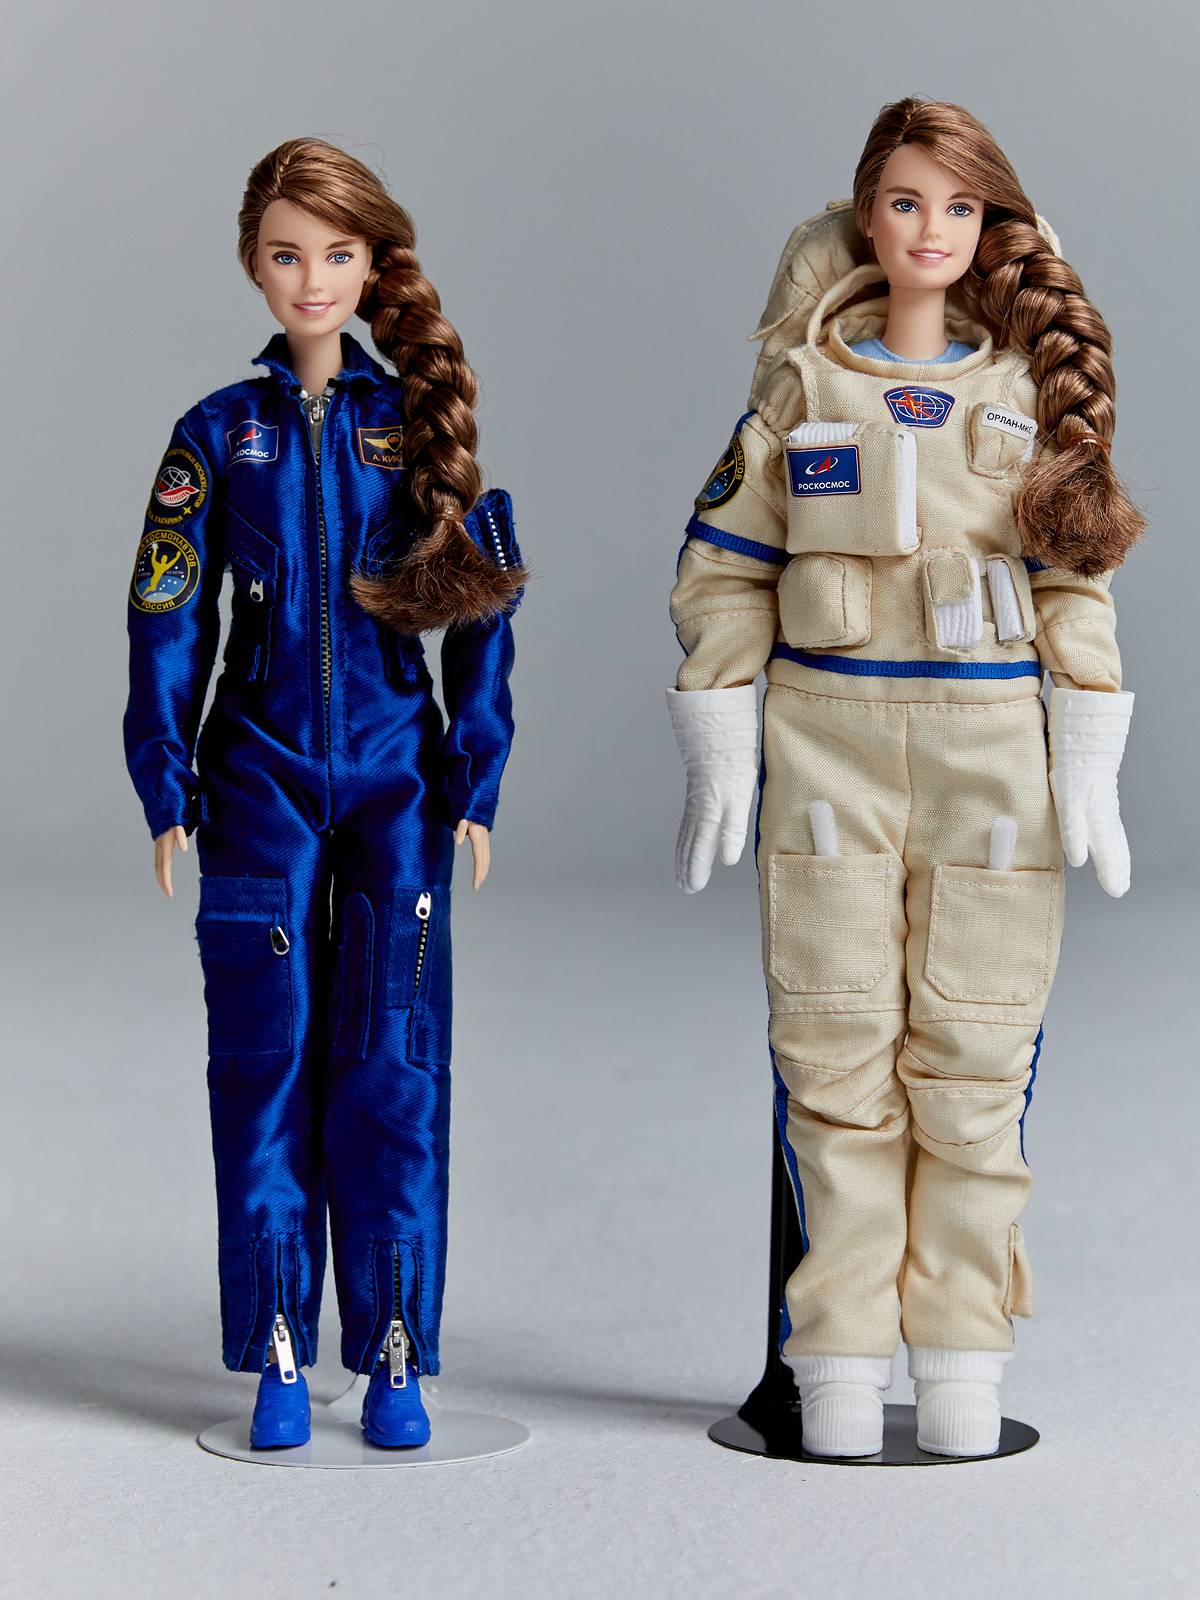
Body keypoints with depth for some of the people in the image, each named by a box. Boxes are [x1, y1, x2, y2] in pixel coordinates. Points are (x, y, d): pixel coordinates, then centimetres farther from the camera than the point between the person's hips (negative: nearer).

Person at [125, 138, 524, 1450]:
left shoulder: (419, 423, 4)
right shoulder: (219, 434, 4)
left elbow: (482, 614, 4)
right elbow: (168, 621, 5)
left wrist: (474, 786, -1)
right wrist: (167, 789, -1)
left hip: (397, 775, 0)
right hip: (262, 775, 0)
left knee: (392, 1065, 0)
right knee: (266, 1058, 2)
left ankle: (394, 1353, 9)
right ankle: (279, 1356, 10)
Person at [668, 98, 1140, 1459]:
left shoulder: (1030, 390, 10)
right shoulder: (802, 383, 8)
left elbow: (1077, 583, 9)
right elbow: (723, 569, 7)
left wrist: (1089, 766, 1)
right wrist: (719, 753, -1)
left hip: (988, 751, 1)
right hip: (827, 753, 0)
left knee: (974, 1055, -1)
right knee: (835, 1056, -2)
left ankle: (962, 1360, 7)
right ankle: (839, 1361, 5)